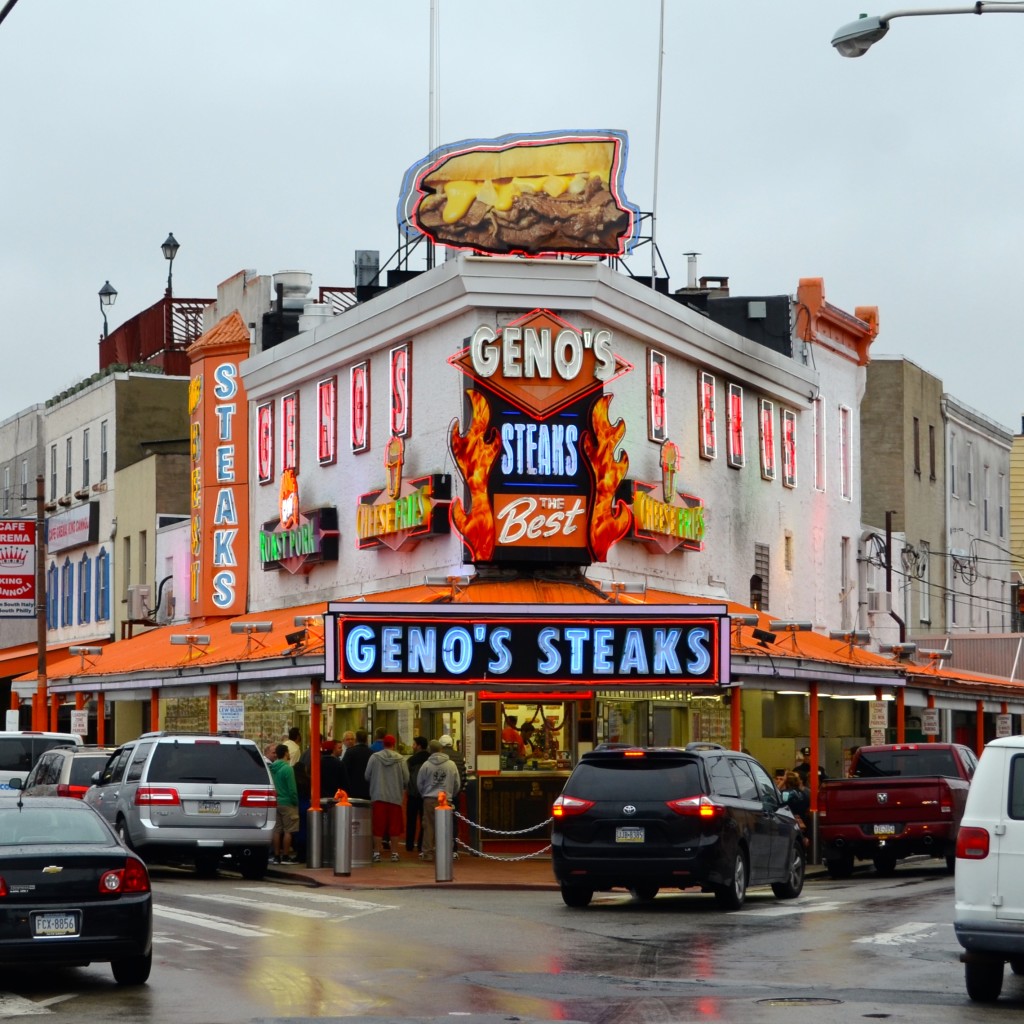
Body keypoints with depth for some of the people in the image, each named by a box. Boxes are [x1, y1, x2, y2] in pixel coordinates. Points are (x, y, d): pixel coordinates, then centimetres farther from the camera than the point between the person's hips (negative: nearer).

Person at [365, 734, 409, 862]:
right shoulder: (401, 759, -5)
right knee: (394, 827, 8)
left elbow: (367, 776, -1)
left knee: (378, 826, 4)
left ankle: (377, 853, 4)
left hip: (378, 796, 0)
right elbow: (406, 779, -3)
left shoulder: (374, 757, -5)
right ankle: (394, 853, 9)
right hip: (395, 797, 0)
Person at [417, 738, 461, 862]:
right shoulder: (451, 765, 0)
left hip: (429, 800, 0)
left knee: (429, 826, 5)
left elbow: (419, 783, 7)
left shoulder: (426, 765, -3)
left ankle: (428, 853, 6)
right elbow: (457, 784, 8)